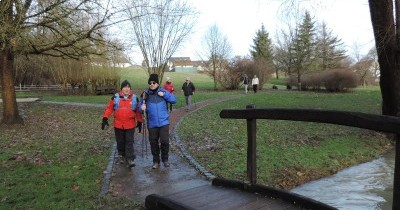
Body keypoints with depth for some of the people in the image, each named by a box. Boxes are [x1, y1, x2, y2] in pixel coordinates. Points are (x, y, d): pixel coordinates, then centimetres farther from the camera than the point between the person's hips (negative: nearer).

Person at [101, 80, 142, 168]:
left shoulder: (134, 98, 0)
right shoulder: (115, 97, -1)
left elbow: (138, 111, 6)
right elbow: (109, 108, 2)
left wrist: (140, 121, 6)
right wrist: (105, 118, -6)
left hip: (130, 125, -1)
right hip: (118, 125, 1)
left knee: (129, 142, -1)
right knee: (120, 142, 14)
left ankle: (130, 159, 2)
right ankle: (121, 155, 34)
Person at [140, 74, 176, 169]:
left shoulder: (163, 91, 0)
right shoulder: (146, 94, 2)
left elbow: (174, 100, -3)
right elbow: (141, 106, 6)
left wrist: (164, 95, -16)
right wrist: (142, 108, -17)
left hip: (164, 122, -1)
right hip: (152, 123, 2)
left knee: (165, 141, -4)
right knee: (153, 143, 10)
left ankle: (165, 159, 20)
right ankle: (156, 161, 27)